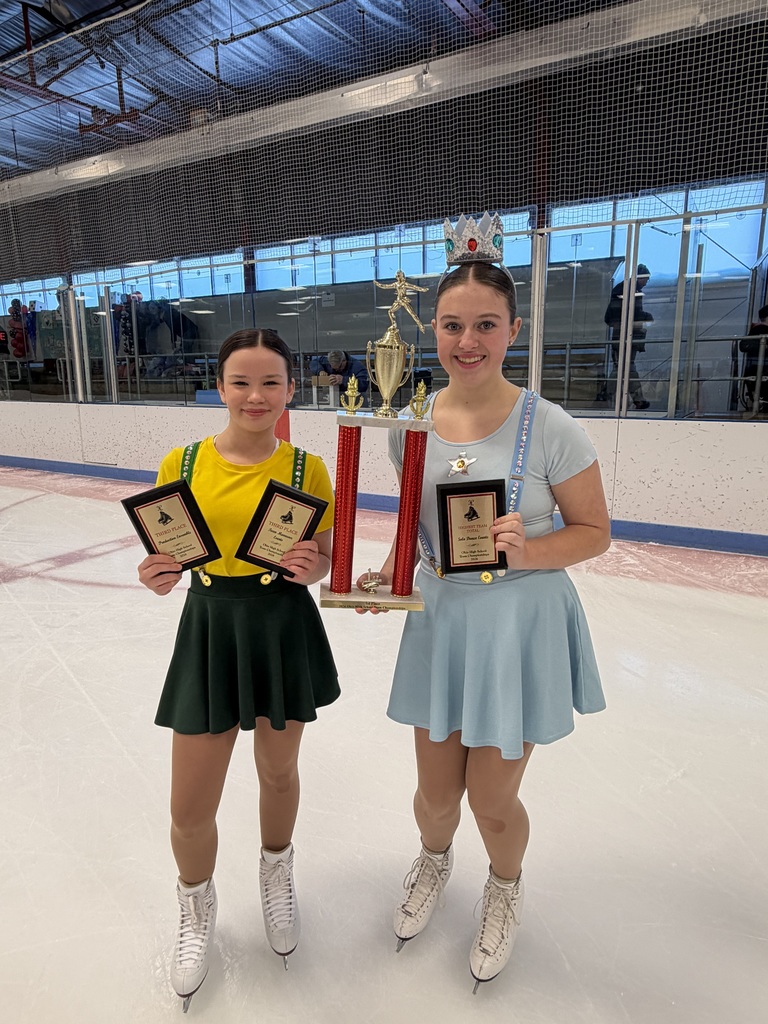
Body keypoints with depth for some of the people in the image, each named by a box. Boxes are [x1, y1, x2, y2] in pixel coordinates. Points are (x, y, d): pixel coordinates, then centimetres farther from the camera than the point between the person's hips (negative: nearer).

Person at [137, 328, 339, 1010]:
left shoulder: (306, 469, -6)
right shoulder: (183, 464, -5)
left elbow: (324, 558, 1)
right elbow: (166, 552, 3)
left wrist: (309, 567, -21)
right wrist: (157, 577, -19)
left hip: (285, 628, 0)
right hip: (210, 627, 1)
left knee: (278, 772, 20)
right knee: (190, 806, 7)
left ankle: (277, 872, 54)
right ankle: (198, 909, 42)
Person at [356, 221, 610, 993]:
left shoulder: (547, 427, -16)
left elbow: (594, 532, -7)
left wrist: (528, 553, -25)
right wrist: (387, 573, -7)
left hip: (522, 620, -3)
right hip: (441, 616, 3)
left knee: (492, 800, 11)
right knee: (436, 793, 17)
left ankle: (505, 887, 49)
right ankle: (433, 862, 56)